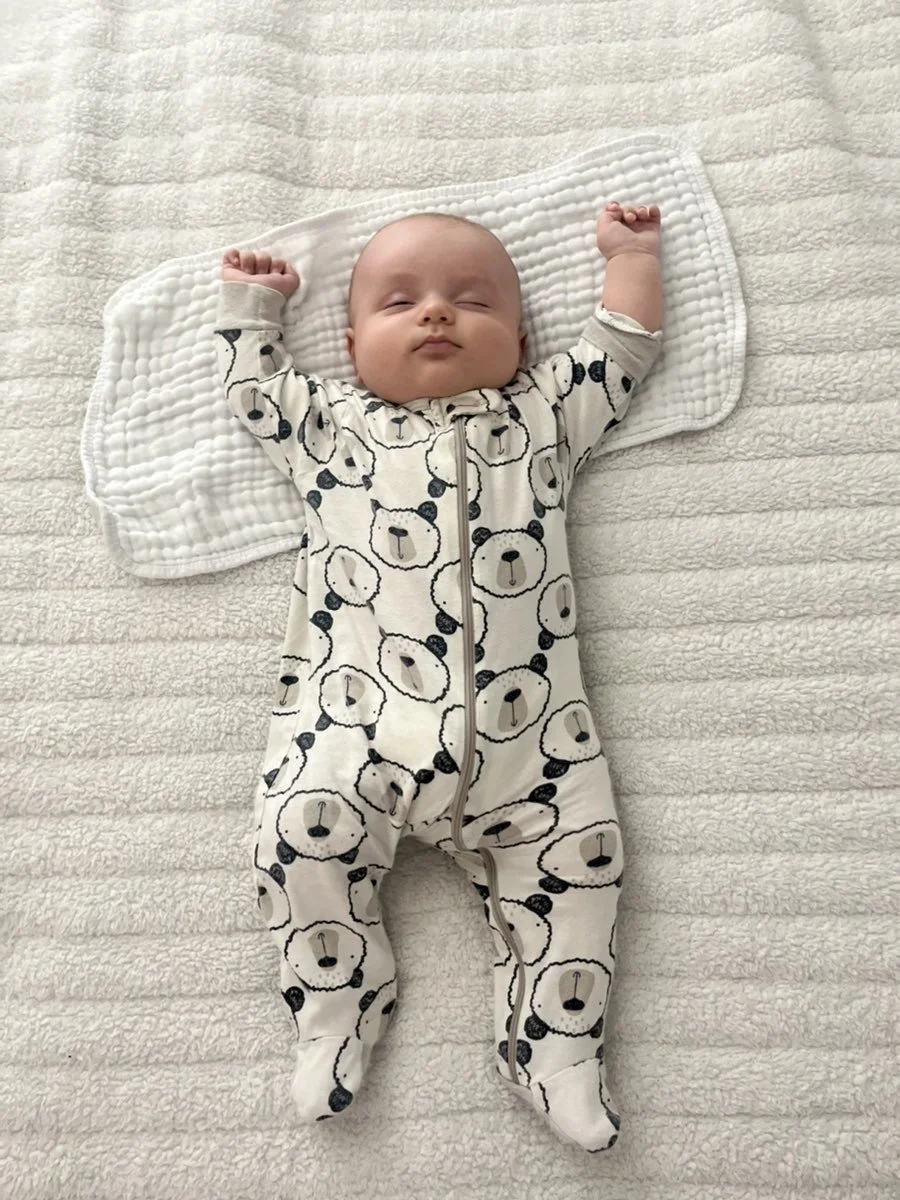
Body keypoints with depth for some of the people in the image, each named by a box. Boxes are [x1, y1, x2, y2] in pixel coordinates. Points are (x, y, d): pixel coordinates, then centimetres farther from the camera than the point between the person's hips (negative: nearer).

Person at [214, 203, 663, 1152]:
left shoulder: (542, 413, 22)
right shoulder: (331, 422, 22)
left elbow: (620, 354, 30)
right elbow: (253, 384, 31)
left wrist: (629, 256, 40)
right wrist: (250, 300, 41)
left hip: (524, 718, 1)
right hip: (358, 708, 0)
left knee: (578, 851, -7)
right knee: (301, 828, -17)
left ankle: (555, 1043, 12)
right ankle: (334, 1012, 7)